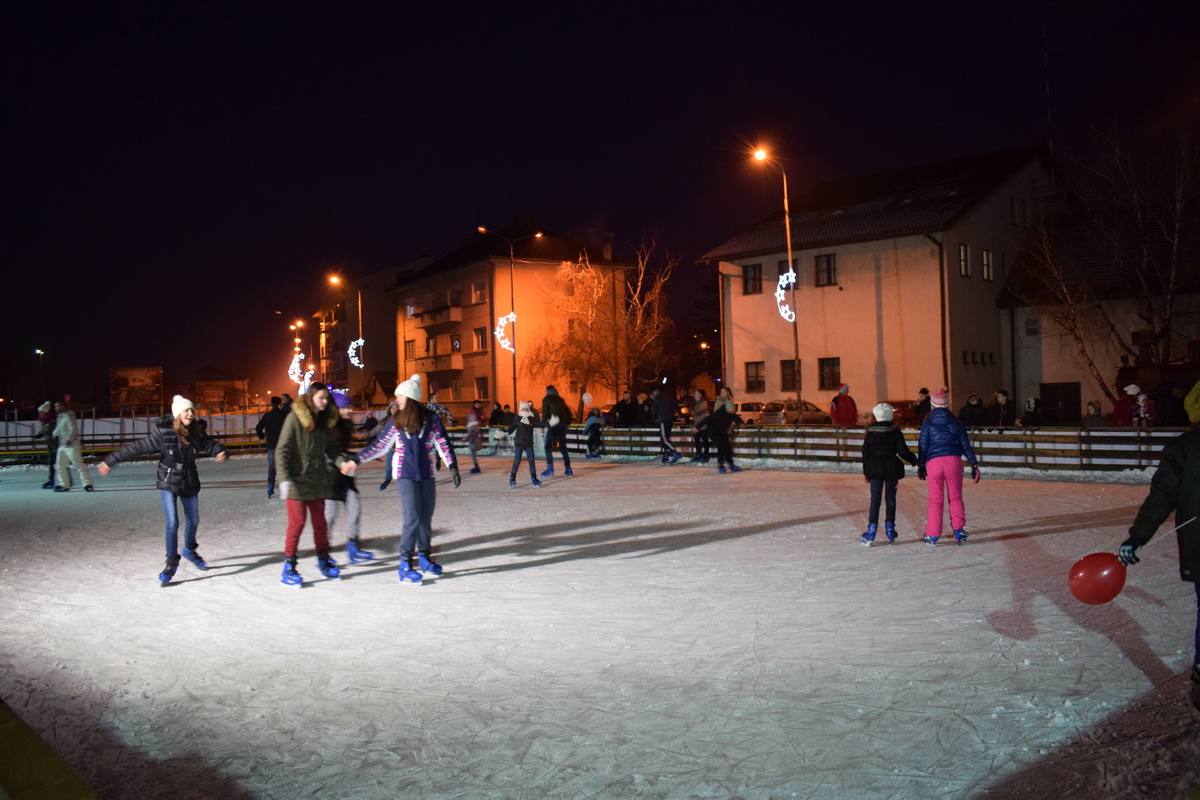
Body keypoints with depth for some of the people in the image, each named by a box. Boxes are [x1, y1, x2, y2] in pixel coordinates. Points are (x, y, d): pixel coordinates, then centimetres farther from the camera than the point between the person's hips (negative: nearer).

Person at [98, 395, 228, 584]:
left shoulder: (197, 434, -8)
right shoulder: (163, 433, -18)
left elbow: (211, 445, -5)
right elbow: (136, 448, -13)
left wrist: (221, 453, -30)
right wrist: (110, 461, -9)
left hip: (190, 483, 4)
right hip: (168, 483, -4)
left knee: (193, 521, 16)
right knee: (172, 523, -13)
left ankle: (190, 550, 42)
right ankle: (172, 562, 1)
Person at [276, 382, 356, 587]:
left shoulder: (327, 420, 8)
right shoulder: (295, 418, -11)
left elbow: (332, 448, 12)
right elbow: (282, 450, -13)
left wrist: (342, 462, -8)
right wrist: (284, 478, -22)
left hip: (318, 480, 6)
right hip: (297, 480, -6)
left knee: (320, 522, 14)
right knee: (297, 523, -4)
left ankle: (323, 561, 28)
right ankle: (288, 569, 7)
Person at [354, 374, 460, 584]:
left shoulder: (431, 419, -1)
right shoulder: (397, 421, 3)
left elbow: (443, 444, 0)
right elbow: (381, 445, 10)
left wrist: (452, 467, -9)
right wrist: (358, 458, 6)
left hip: (426, 476, 1)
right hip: (405, 475, -1)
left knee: (426, 519, 7)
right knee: (412, 519, -11)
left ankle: (424, 558, 24)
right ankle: (405, 564, -4)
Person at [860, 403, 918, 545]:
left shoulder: (871, 432, 0)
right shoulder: (895, 431, -5)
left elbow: (865, 452, 2)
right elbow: (903, 451, -6)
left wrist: (866, 471, 11)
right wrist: (914, 460, 13)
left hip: (875, 468, 1)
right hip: (892, 468, 0)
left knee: (875, 499, 2)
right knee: (890, 498, 9)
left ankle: (871, 531, -2)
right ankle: (890, 531, 10)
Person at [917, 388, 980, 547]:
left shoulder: (928, 423, 2)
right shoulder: (955, 422, 6)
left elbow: (922, 445, 4)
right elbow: (965, 444, 8)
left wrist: (921, 466, 13)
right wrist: (974, 464, 11)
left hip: (933, 462, -1)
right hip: (953, 460, 1)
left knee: (935, 499, 4)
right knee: (955, 497, 13)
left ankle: (932, 536, 3)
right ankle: (959, 531, 11)